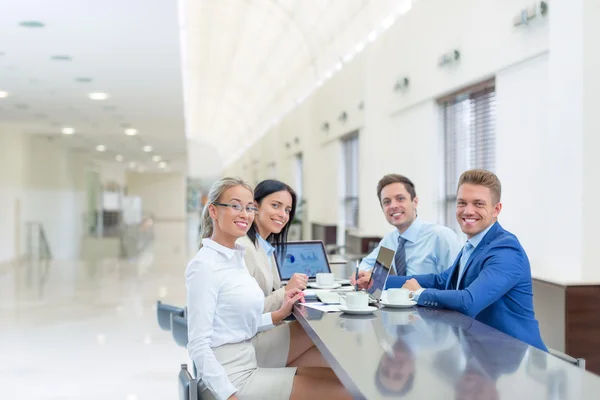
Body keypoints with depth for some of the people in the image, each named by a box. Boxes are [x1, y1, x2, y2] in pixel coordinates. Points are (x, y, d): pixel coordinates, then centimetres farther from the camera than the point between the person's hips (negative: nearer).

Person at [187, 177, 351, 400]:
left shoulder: (237, 257, 10)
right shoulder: (204, 266, -17)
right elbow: (198, 345, -20)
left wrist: (280, 314, 2)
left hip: (248, 362, 9)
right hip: (231, 376, -9)